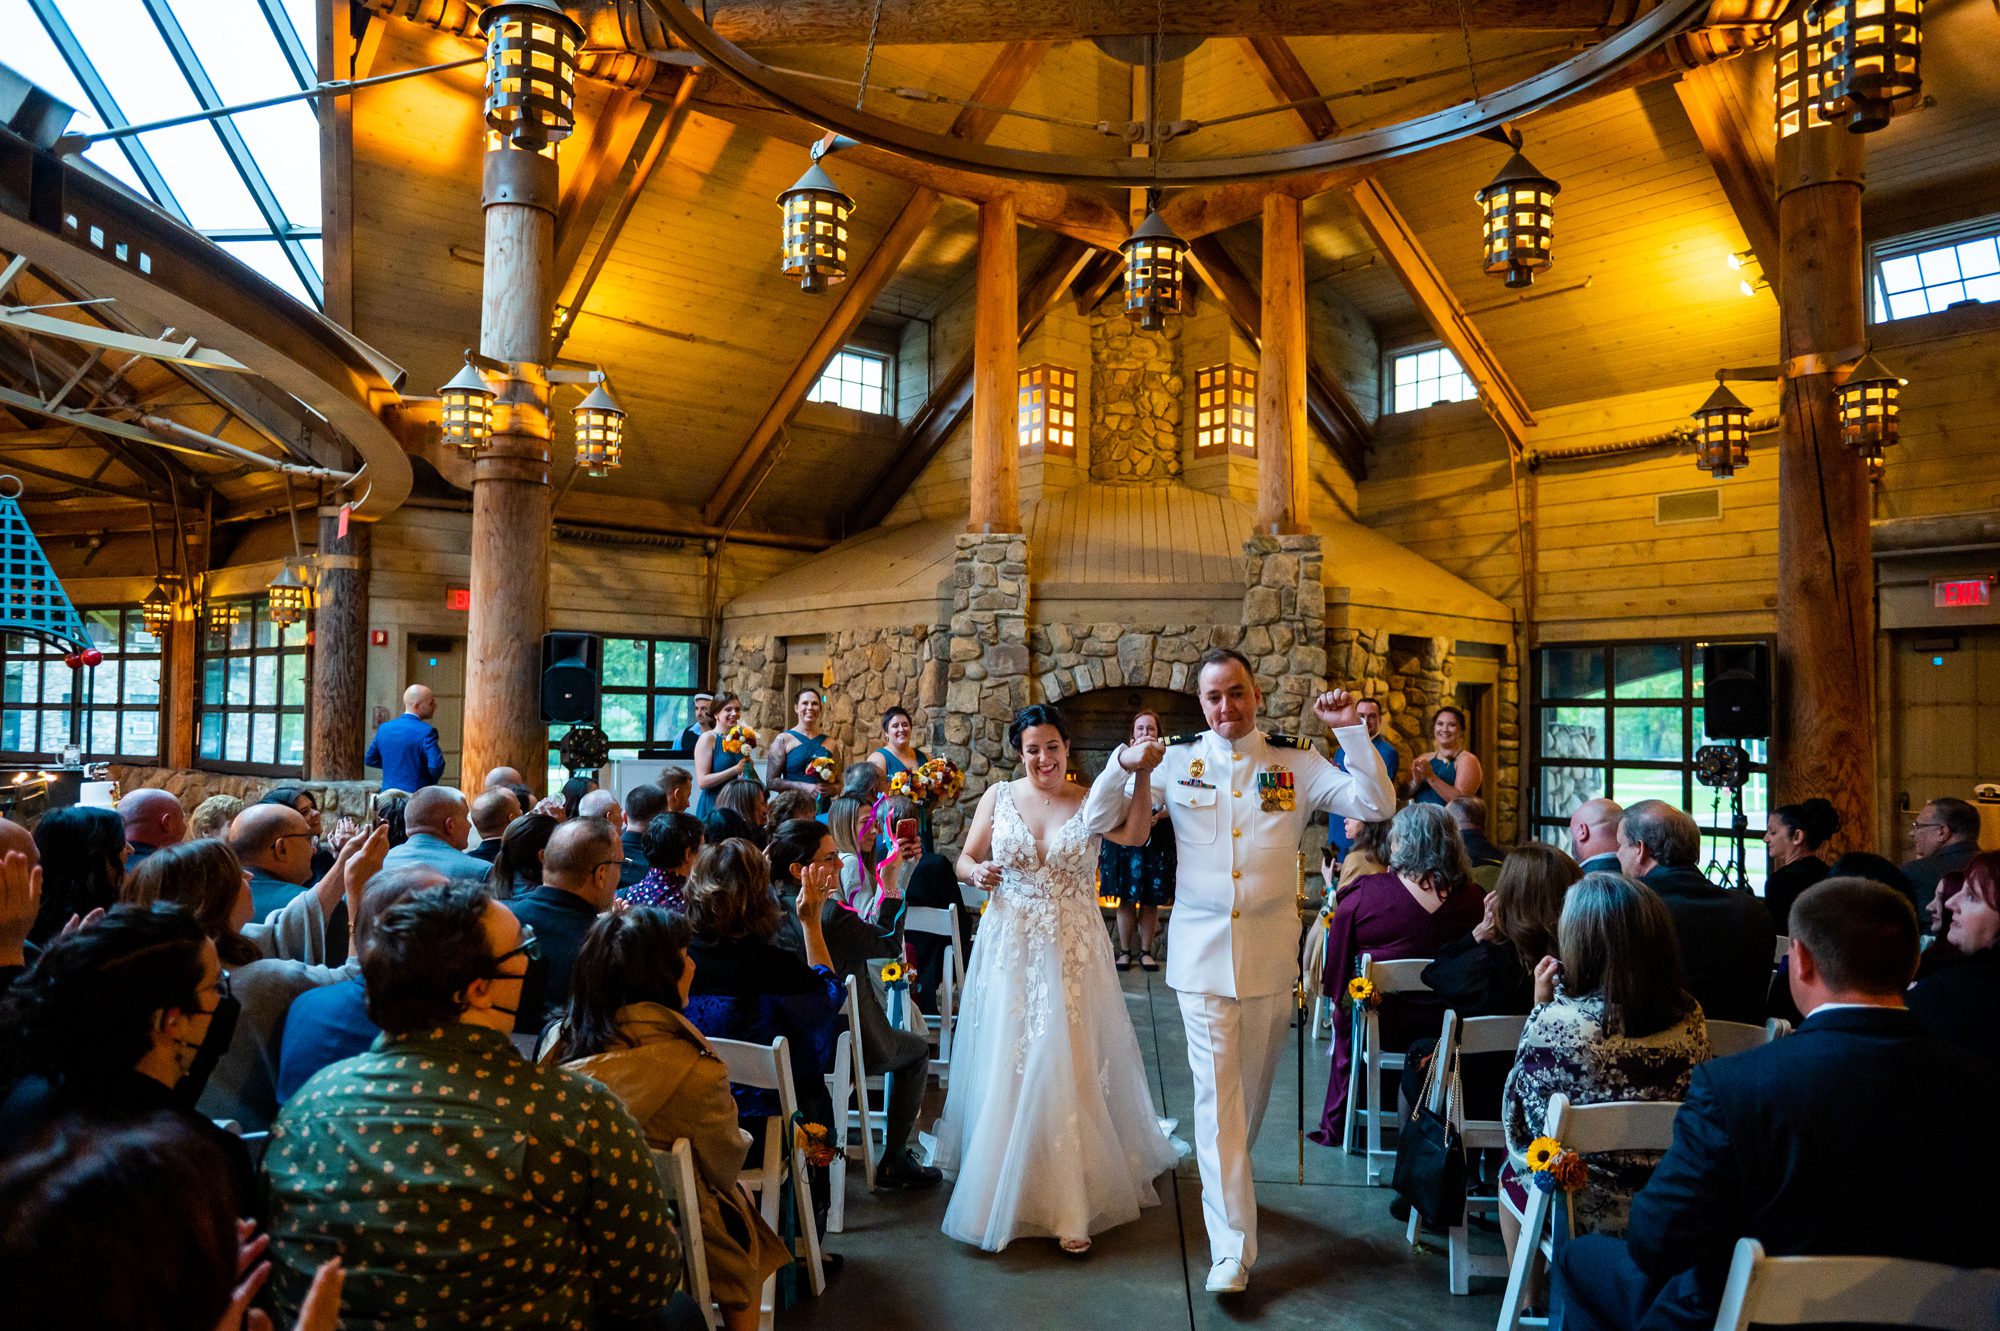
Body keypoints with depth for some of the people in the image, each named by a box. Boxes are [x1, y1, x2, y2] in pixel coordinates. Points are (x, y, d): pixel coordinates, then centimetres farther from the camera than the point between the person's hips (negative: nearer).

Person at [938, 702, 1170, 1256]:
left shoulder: (1092, 802, -1)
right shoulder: (999, 796, 3)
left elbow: (1135, 834, -20)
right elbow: (964, 859, 8)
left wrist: (1142, 776, -33)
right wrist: (976, 872, -15)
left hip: (1072, 953, -1)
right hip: (1009, 950, 1)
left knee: (1067, 1066, 1)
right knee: (1005, 1066, 8)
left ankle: (1070, 1207, 14)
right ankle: (1001, 1191, 27)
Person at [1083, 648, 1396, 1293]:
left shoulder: (1295, 765, 2)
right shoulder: (1176, 763, 2)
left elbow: (1376, 804, -5)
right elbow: (1097, 822, 2)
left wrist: (1351, 731, -15)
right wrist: (1122, 765, -16)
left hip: (1270, 955, 1)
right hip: (1200, 954, -1)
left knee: (1253, 1089, 16)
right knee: (1216, 1093, -4)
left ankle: (1221, 1178, 42)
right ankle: (1233, 1246, 3)